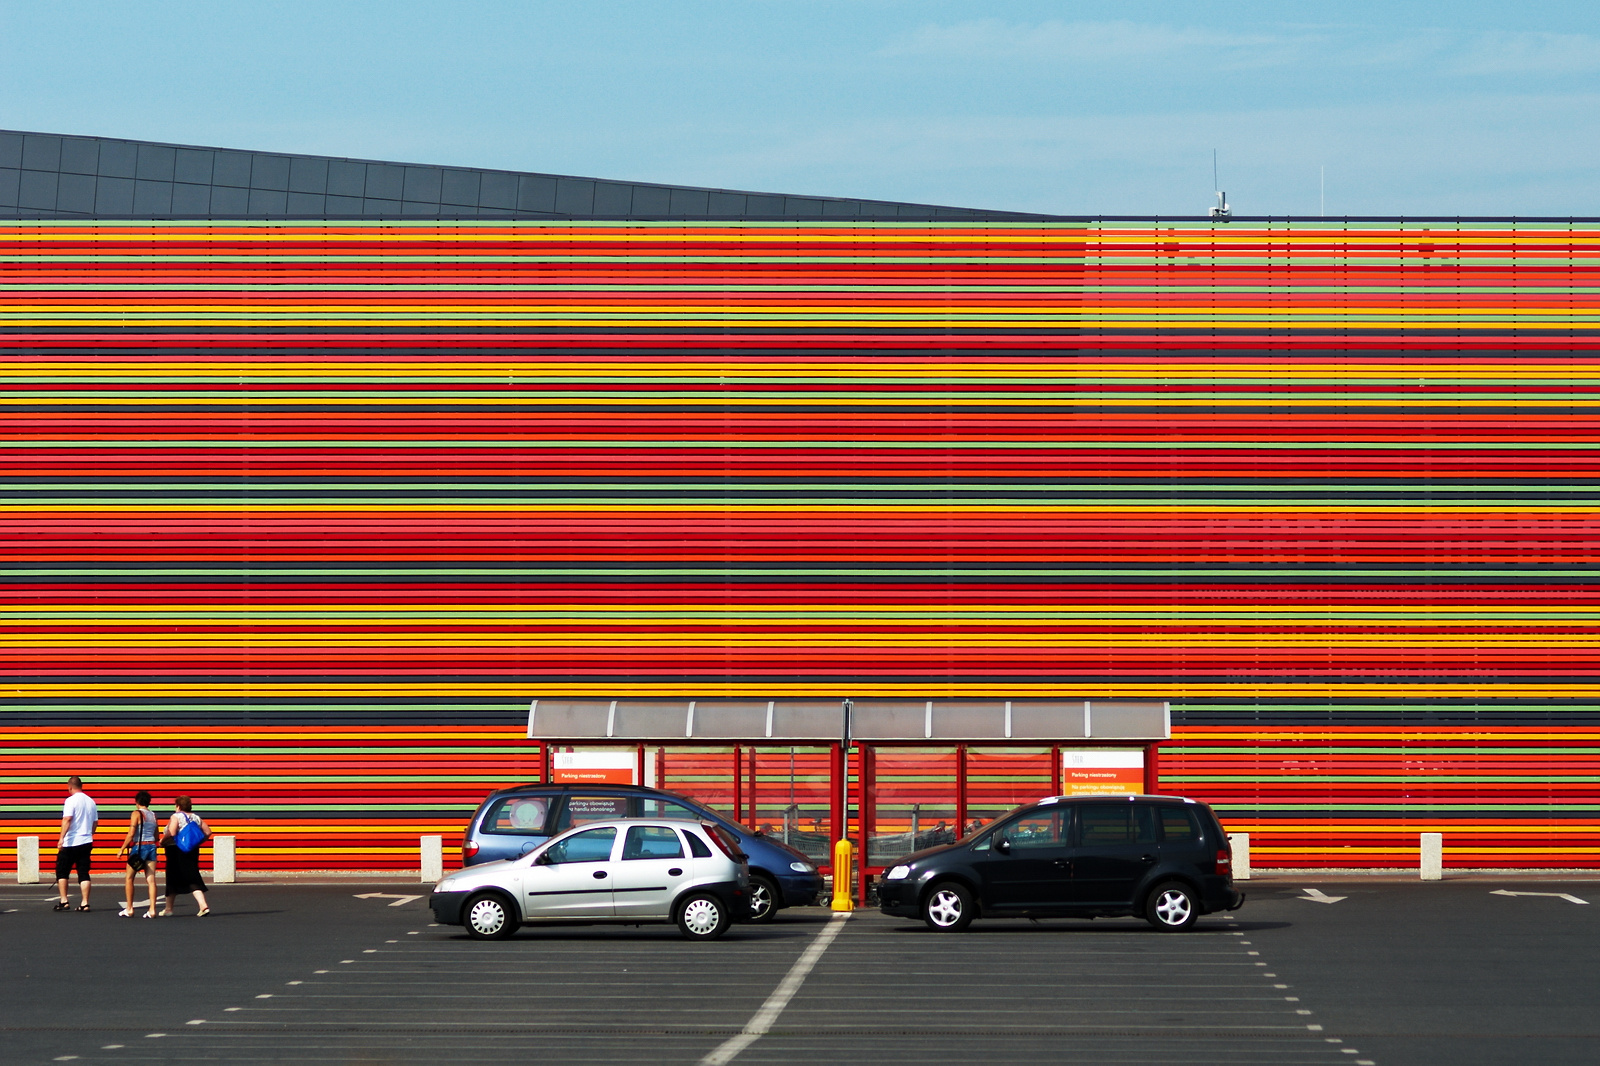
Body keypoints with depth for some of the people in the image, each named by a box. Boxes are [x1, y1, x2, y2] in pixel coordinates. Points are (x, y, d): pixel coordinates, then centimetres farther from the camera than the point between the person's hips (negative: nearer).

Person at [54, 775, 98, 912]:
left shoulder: (71, 801, -10)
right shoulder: (91, 802, 10)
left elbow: (67, 819, -21)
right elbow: (95, 822, 16)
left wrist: (61, 838, -25)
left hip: (71, 843, -6)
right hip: (86, 842, 6)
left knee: (62, 872, 7)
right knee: (84, 873, 6)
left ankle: (63, 901, 2)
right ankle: (84, 903, 0)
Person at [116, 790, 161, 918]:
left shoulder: (137, 814, -6)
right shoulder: (153, 815, 11)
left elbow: (131, 834, -12)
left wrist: (122, 850, -6)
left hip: (139, 846, -5)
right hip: (152, 847, 5)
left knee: (128, 878, 6)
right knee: (151, 879, 2)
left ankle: (129, 909, 5)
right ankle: (152, 910, -4)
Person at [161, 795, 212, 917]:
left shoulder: (176, 817, -10)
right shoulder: (196, 818, 9)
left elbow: (171, 834, -22)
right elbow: (207, 832, 8)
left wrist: (162, 841, -6)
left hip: (176, 851, -5)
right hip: (192, 852, 5)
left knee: (173, 880, 6)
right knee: (193, 879, 4)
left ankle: (168, 909, 16)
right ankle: (203, 905, -13)